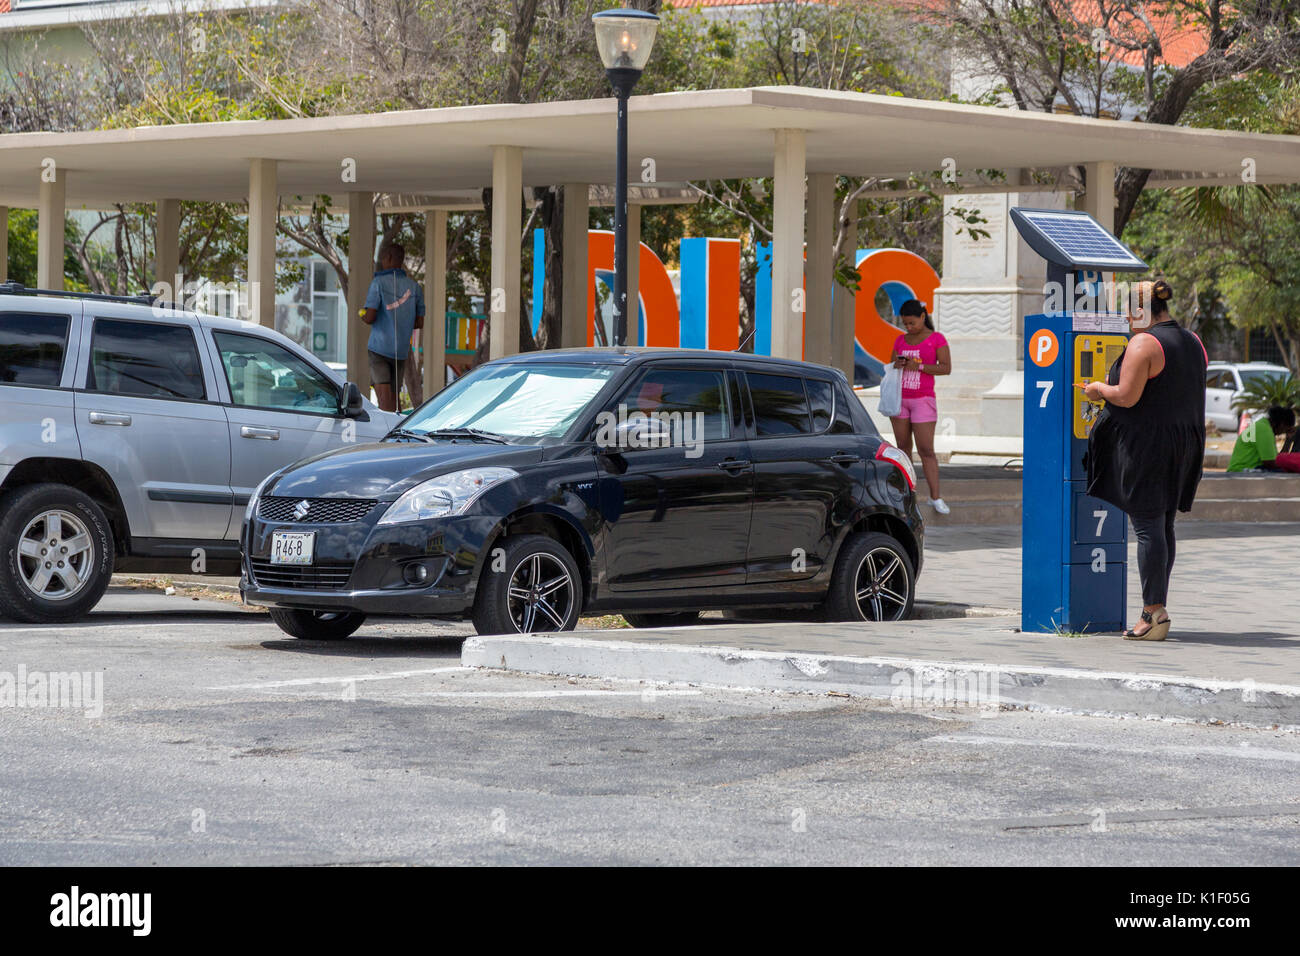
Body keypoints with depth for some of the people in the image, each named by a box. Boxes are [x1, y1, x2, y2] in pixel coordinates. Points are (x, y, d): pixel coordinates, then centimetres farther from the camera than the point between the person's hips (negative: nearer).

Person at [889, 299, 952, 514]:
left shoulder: (937, 339, -3)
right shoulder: (901, 340, 10)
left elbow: (946, 368, -10)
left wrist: (919, 366, -20)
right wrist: (897, 365, -10)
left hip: (923, 400, -4)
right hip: (899, 399, 4)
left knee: (926, 451, -9)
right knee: (903, 448, 5)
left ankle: (935, 498, -8)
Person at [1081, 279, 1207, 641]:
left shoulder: (1143, 344, -14)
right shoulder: (1193, 343, 12)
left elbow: (1127, 396, -20)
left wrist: (1099, 389, 0)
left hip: (1146, 444, -8)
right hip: (1184, 444, 8)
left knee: (1148, 527, -7)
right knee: (1163, 526, 13)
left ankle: (1154, 612, -9)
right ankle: (1157, 609, 15)